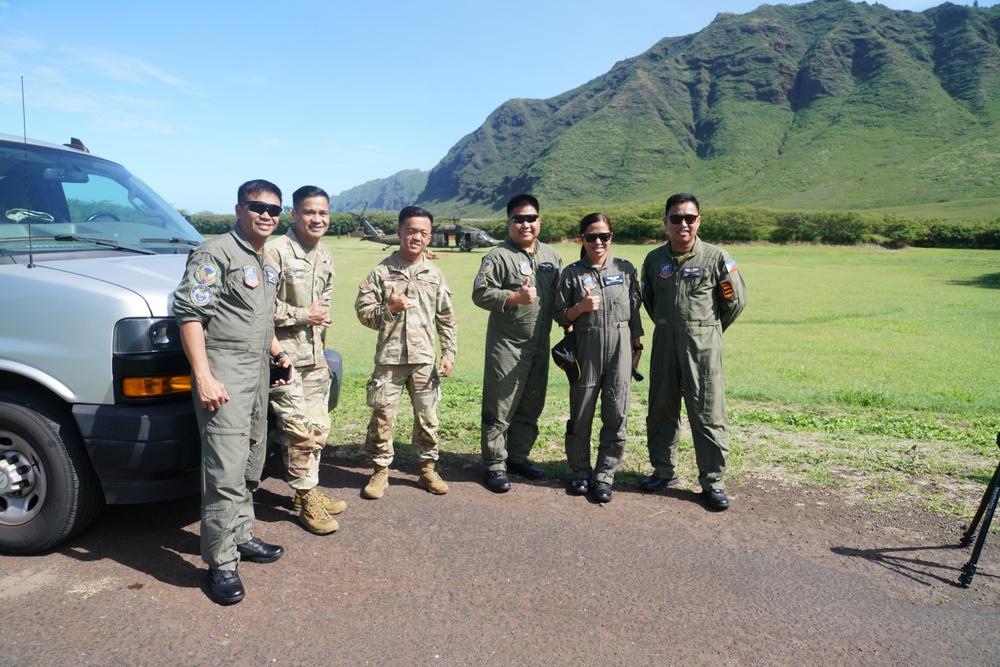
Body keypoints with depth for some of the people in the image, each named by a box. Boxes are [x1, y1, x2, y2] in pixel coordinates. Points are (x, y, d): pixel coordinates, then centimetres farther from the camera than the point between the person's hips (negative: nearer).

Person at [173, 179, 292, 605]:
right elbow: (189, 313, -17)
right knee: (226, 471, -10)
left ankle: (241, 537, 30)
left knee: (250, 466, 16)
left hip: (258, 373, 9)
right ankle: (221, 562, 1)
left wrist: (277, 351, 20)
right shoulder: (215, 253, -10)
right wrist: (203, 376, -23)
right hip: (224, 374, -9)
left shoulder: (266, 263, 18)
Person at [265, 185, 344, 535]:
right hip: (284, 353, -8)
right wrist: (303, 315, -15)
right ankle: (306, 499, 11)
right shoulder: (276, 251, -15)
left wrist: (322, 319, 10)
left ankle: (309, 490, 29)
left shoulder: (325, 256, 11)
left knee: (318, 427, 14)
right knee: (299, 430, -5)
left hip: (314, 353, 8)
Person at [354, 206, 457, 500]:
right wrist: (389, 309, -17)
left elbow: (446, 318, 11)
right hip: (389, 359, -2)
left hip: (424, 359, 2)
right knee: (382, 418, 3)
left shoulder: (435, 275, 8)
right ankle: (380, 472, 20)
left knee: (427, 418, 9)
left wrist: (449, 353, 5)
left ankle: (427, 470, 25)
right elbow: (363, 310, 0)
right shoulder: (382, 272, -1)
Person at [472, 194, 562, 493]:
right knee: (499, 409, -1)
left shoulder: (551, 255, 12)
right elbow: (480, 294, -15)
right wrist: (514, 297, -25)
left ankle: (518, 456, 31)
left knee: (530, 407, 15)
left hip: (539, 346, 7)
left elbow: (559, 294, 22)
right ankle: (495, 465, 11)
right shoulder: (499, 256, -8)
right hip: (506, 346, -6)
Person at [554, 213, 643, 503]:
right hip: (586, 347, -1)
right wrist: (580, 307, -15)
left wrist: (637, 346, 9)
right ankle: (581, 472, 23)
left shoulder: (625, 269, 7)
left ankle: (604, 476, 13)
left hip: (620, 347, 1)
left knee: (616, 414, 0)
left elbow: (635, 310, 11)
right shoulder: (572, 273, 2)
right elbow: (560, 317, 3)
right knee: (581, 413, 6)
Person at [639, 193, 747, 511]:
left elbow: (736, 301, 2)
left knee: (707, 414, 0)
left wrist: (708, 330, 9)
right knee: (661, 410, 11)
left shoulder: (716, 257, -6)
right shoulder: (654, 259, 5)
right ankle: (664, 471, 27)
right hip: (664, 344, 4)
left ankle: (712, 481, 11)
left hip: (703, 346, -4)